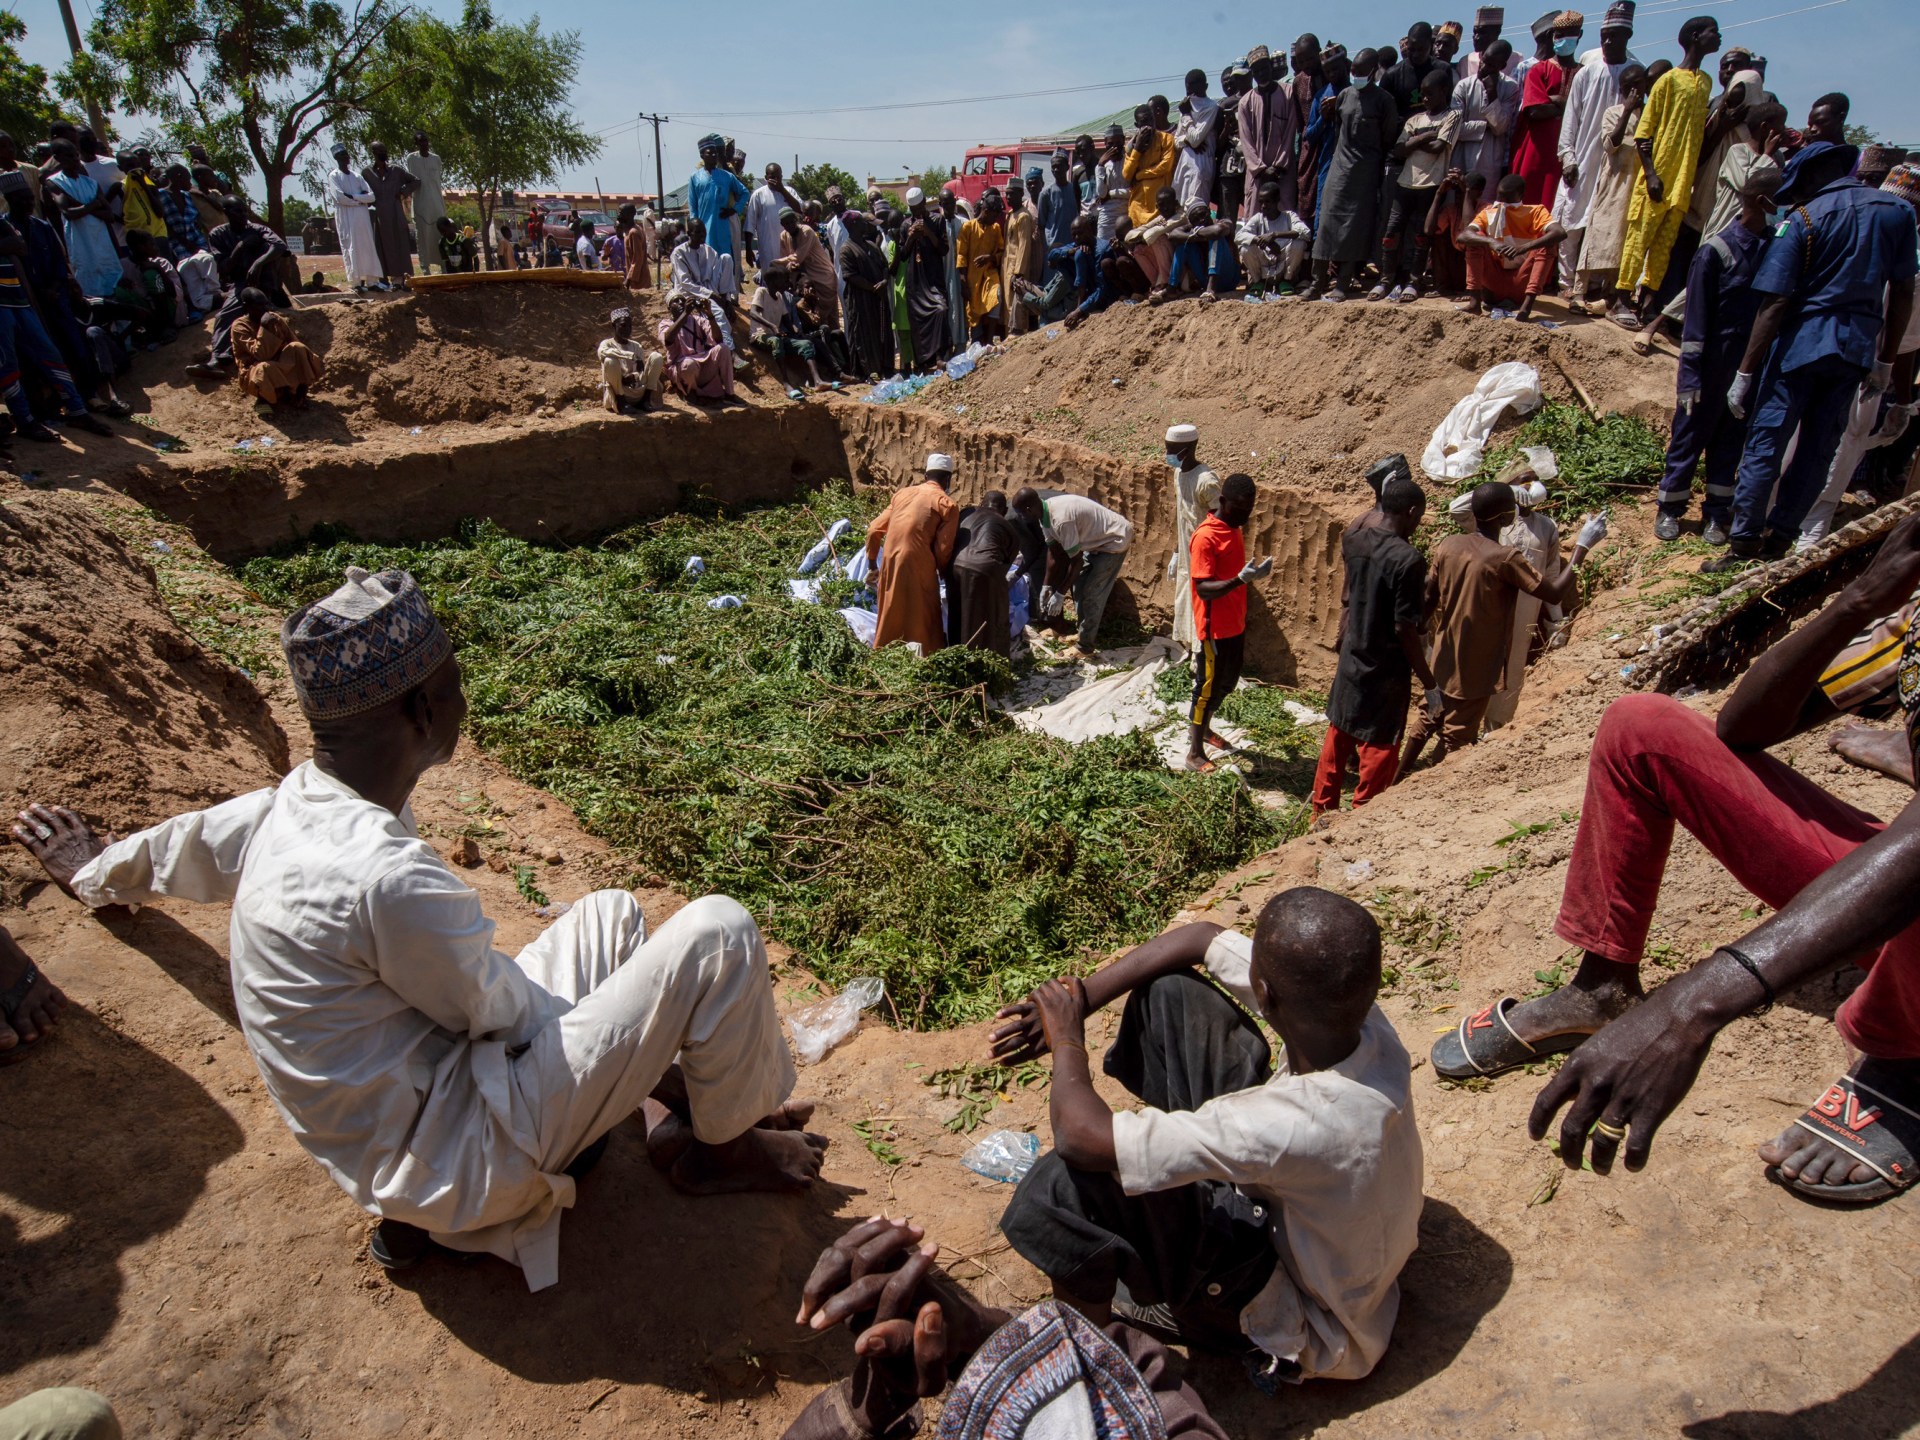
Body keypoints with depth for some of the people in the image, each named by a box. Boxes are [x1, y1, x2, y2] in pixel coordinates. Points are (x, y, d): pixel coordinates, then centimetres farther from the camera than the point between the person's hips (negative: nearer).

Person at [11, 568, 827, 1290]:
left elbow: (182, 848, 20)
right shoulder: (388, 877, -32)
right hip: (453, 1161, -9)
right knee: (717, 935, -16)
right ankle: (723, 1145, 8)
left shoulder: (289, 809, -3)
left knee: (612, 914, 20)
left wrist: (96, 875, 41)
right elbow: (506, 1011, -17)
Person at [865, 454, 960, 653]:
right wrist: (943, 572, 11)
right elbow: (943, 549, -7)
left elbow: (874, 530, 13)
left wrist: (872, 562, 25)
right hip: (918, 569, -5)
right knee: (923, 623, 5)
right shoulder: (947, 504, -1)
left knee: (891, 619, 18)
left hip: (890, 565, 5)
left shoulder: (902, 492, 15)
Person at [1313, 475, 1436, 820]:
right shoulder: (1409, 560, -24)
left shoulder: (1354, 539, -4)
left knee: (1338, 738, 20)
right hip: (1387, 671, -7)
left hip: (1351, 661, 7)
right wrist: (1429, 684, -14)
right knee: (1380, 750, 7)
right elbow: (1405, 630, -23)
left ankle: (1322, 811, 33)